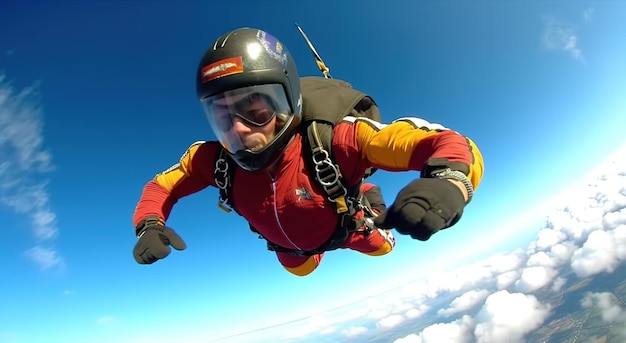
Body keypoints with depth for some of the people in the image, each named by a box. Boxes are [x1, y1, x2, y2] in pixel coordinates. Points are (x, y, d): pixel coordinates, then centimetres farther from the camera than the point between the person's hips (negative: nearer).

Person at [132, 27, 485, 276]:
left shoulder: (334, 140, -47)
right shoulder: (214, 159, -35)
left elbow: (455, 146, -49)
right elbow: (159, 187, -15)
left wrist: (449, 181, -72)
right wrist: (149, 227, -36)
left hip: (347, 224, -2)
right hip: (289, 242, 3)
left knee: (382, 247, 32)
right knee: (301, 269, 38)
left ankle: (367, 202, 52)